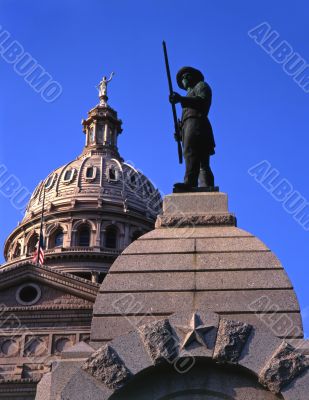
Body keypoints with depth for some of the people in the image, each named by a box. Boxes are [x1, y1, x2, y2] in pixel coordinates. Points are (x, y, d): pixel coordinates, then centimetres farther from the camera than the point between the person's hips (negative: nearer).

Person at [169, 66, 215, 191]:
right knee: (202, 164, -4)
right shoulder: (190, 97, 40)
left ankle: (190, 183, -47)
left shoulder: (201, 85, 17)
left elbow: (203, 100, -5)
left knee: (190, 152, -30)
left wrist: (181, 99, -15)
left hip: (196, 122, -10)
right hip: (190, 126, 10)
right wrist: (181, 133, 13)